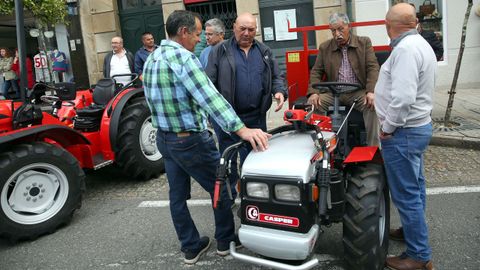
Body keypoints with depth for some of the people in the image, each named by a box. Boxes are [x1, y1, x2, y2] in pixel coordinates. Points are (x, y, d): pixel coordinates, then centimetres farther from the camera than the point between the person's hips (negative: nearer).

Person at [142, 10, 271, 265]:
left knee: (177, 195, 16)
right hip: (191, 140, -9)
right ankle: (225, 241, 27)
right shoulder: (181, 56, -20)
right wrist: (241, 129, -36)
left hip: (164, 138, 9)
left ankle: (191, 247, 29)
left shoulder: (151, 59, 8)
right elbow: (209, 97, -31)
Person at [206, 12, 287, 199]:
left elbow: (276, 77, 15)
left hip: (256, 117, 3)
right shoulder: (219, 51, 2)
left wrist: (279, 91, -6)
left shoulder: (265, 52, 12)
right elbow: (209, 82, -1)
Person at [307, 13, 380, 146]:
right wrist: (313, 93, -12)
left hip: (358, 91, -2)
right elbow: (316, 71, 7)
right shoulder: (324, 48, 10)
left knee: (372, 105, -30)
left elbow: (373, 67, -3)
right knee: (311, 105, -22)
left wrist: (371, 91, -20)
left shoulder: (364, 42, 5)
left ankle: (373, 147, -18)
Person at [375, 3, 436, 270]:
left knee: (406, 195, -2)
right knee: (415, 186, 22)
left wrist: (387, 128, -16)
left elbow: (403, 97, -30)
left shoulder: (406, 49, -21)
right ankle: (415, 229, 39)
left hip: (403, 131, -10)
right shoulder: (421, 43, 11)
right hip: (419, 125, 10)